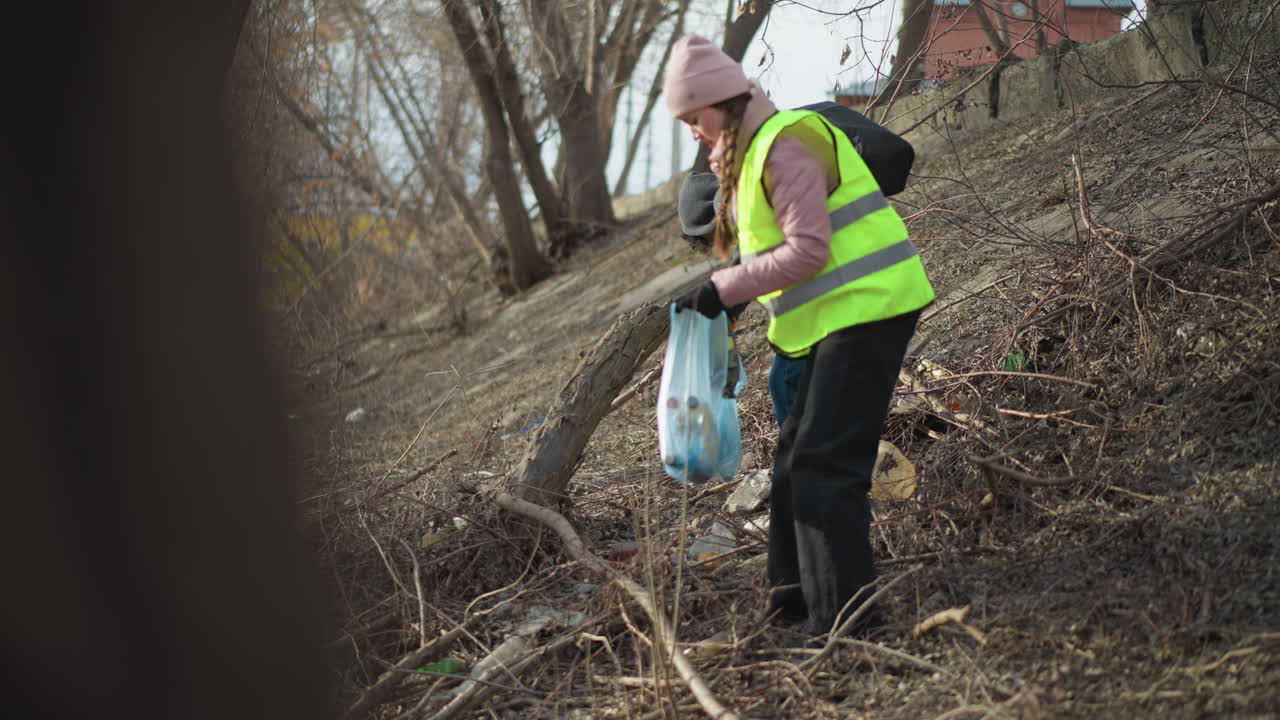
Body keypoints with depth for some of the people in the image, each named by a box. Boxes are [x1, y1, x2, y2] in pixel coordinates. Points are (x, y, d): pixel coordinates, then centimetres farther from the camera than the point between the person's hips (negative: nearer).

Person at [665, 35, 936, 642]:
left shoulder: (786, 146, -16)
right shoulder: (752, 152, 17)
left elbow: (808, 250, -22)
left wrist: (725, 290, -17)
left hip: (867, 307, -11)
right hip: (842, 315, 11)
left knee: (824, 462, -12)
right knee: (797, 455, 14)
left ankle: (842, 615, -7)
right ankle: (795, 597, 23)